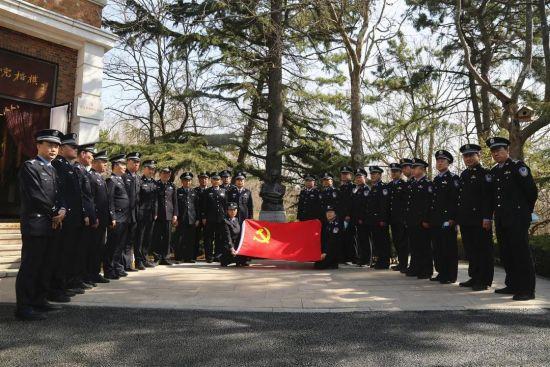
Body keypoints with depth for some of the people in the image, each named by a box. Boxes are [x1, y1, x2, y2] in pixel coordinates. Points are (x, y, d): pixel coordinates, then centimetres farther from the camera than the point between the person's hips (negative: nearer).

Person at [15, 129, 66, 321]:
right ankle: (23, 306, 3)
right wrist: (55, 213, -8)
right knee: (30, 266, -4)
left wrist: (62, 210, -4)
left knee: (46, 266, 12)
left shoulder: (52, 170, 18)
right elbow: (36, 196, -15)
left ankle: (39, 300, 22)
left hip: (51, 225, 8)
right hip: (35, 224, -8)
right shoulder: (29, 166, -7)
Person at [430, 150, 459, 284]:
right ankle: (441, 273, 20)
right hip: (436, 220, 7)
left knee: (449, 248, -2)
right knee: (437, 248, 10)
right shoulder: (435, 179, 17)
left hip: (447, 219, -7)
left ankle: (450, 276, 5)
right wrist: (431, 217, 14)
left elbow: (455, 199, -12)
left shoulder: (453, 178, -4)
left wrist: (452, 218, -18)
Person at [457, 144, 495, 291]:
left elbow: (488, 197, -13)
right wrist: (457, 217, 14)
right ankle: (474, 277, 22)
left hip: (480, 219, -7)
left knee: (483, 250, 0)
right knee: (470, 250, 12)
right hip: (465, 219, 7)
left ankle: (484, 281, 7)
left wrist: (487, 218, -19)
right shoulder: (463, 174, 17)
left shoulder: (485, 173, -4)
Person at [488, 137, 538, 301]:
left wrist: (527, 210, 3)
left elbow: (532, 190, -7)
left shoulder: (517, 167, -6)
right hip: (501, 218, 7)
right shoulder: (493, 171, 15)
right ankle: (512, 285, 22)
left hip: (517, 218, -7)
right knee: (506, 254, 12)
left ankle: (527, 290, 2)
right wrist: (497, 212, 15)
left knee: (521, 253, -4)